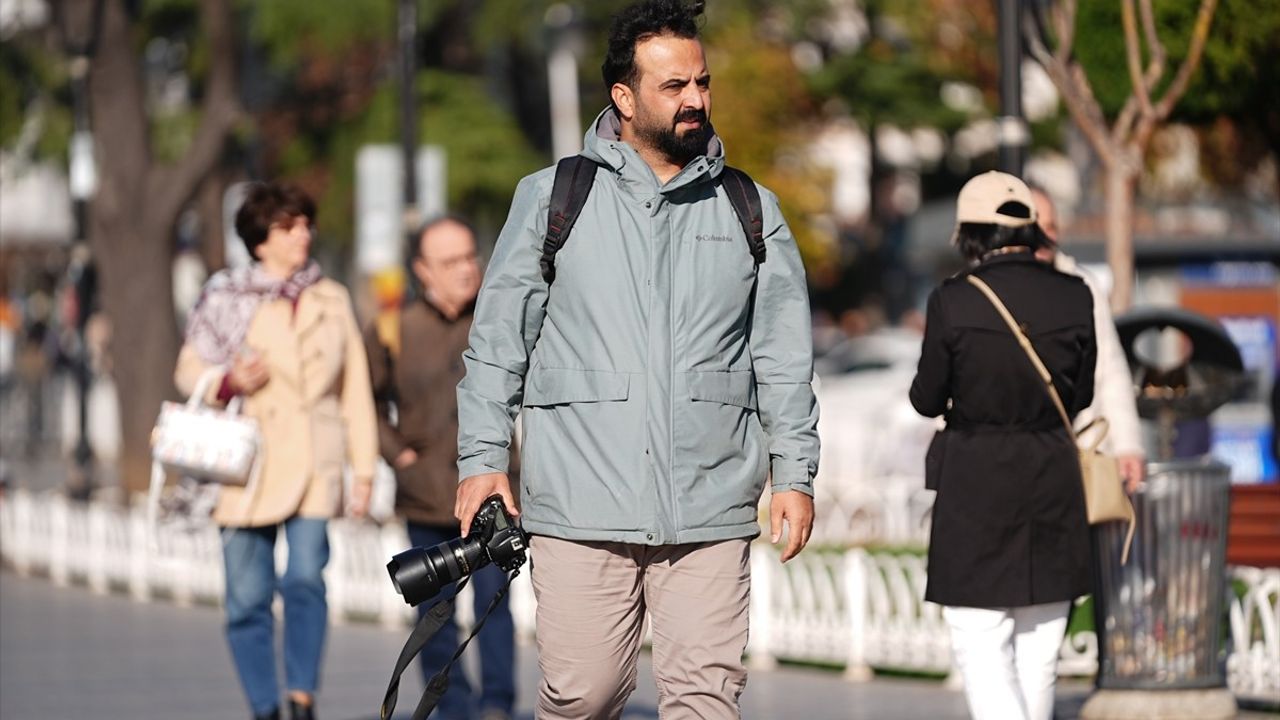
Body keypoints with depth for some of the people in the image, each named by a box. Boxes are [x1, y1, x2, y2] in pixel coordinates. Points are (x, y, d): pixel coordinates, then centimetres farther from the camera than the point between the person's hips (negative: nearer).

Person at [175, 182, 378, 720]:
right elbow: (189, 371, 9)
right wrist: (229, 382, -12)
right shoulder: (228, 299, 3)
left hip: (314, 463, 1)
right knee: (248, 598, -1)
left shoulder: (332, 301, 11)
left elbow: (355, 390, 13)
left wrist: (363, 469, 9)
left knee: (306, 580, -17)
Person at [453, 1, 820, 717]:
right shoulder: (552, 198, 8)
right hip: (580, 508, -1)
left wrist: (795, 473, 7)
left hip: (710, 507, 1)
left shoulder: (752, 211, 13)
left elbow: (785, 358, 15)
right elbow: (498, 341, 10)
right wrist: (483, 459, 3)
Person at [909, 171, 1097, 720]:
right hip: (1053, 475, 4)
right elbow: (1080, 395, 7)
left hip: (976, 478, -4)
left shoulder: (953, 302, -12)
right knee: (1039, 637, 15)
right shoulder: (1073, 298, -3)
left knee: (979, 640, -2)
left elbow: (927, 400, -2)